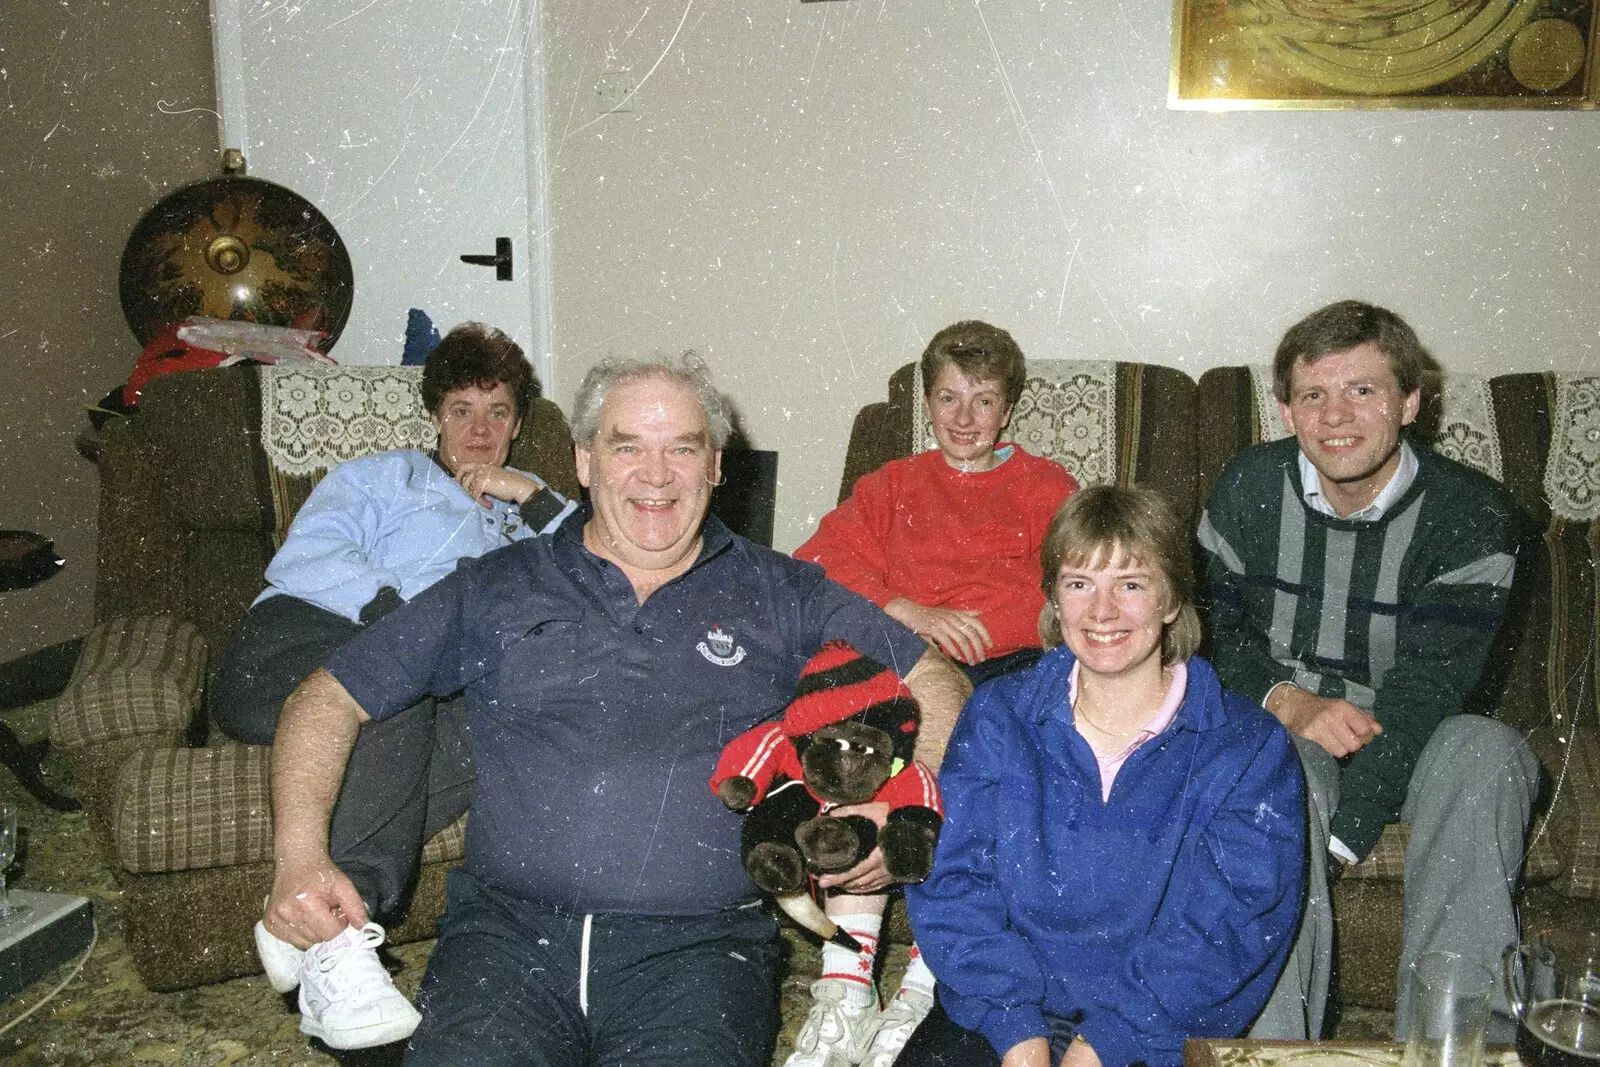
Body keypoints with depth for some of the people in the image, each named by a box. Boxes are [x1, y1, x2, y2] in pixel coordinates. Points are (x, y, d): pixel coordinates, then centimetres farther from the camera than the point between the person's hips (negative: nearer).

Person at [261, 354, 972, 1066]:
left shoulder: (780, 596, 13)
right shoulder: (494, 590, 14)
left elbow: (939, 686, 13)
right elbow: (328, 700, 14)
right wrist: (301, 853, -1)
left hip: (700, 944, -1)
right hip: (509, 929, 1)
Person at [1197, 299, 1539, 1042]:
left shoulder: (1473, 515, -11)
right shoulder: (1247, 488, -4)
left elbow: (1424, 693, -19)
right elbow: (1211, 628, 2)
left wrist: (1334, 841, -29)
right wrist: (1289, 702, -21)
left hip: (1409, 741, 0)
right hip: (1276, 724, 0)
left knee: (1486, 752, -33)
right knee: (1291, 761, -35)